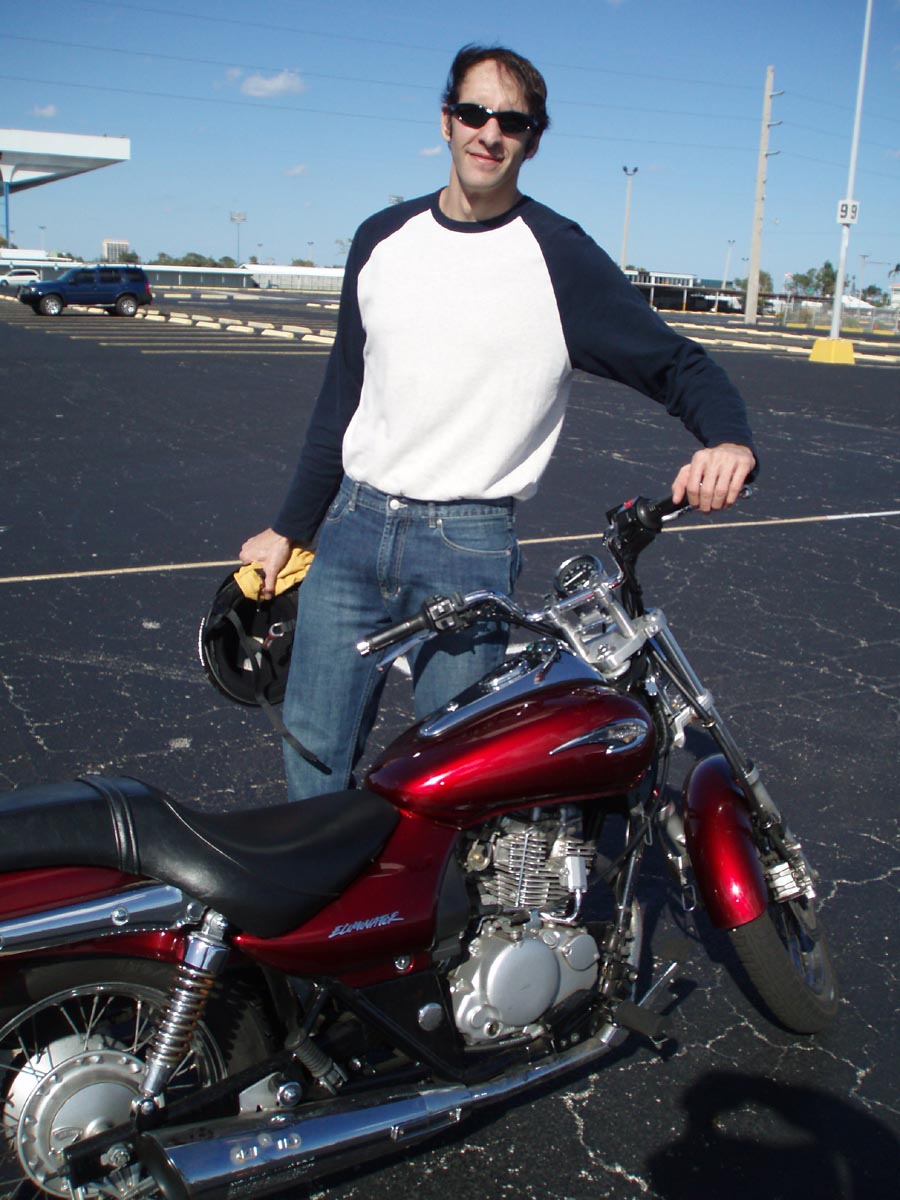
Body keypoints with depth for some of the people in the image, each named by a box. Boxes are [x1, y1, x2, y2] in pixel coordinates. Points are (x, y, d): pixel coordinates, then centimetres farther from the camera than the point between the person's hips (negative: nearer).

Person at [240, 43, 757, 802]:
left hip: (470, 547, -4)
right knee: (313, 750, 8)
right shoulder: (383, 239, 10)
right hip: (353, 527, 4)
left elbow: (674, 362, 0)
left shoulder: (560, 256, -2)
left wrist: (730, 440, -23)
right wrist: (290, 527, 19)